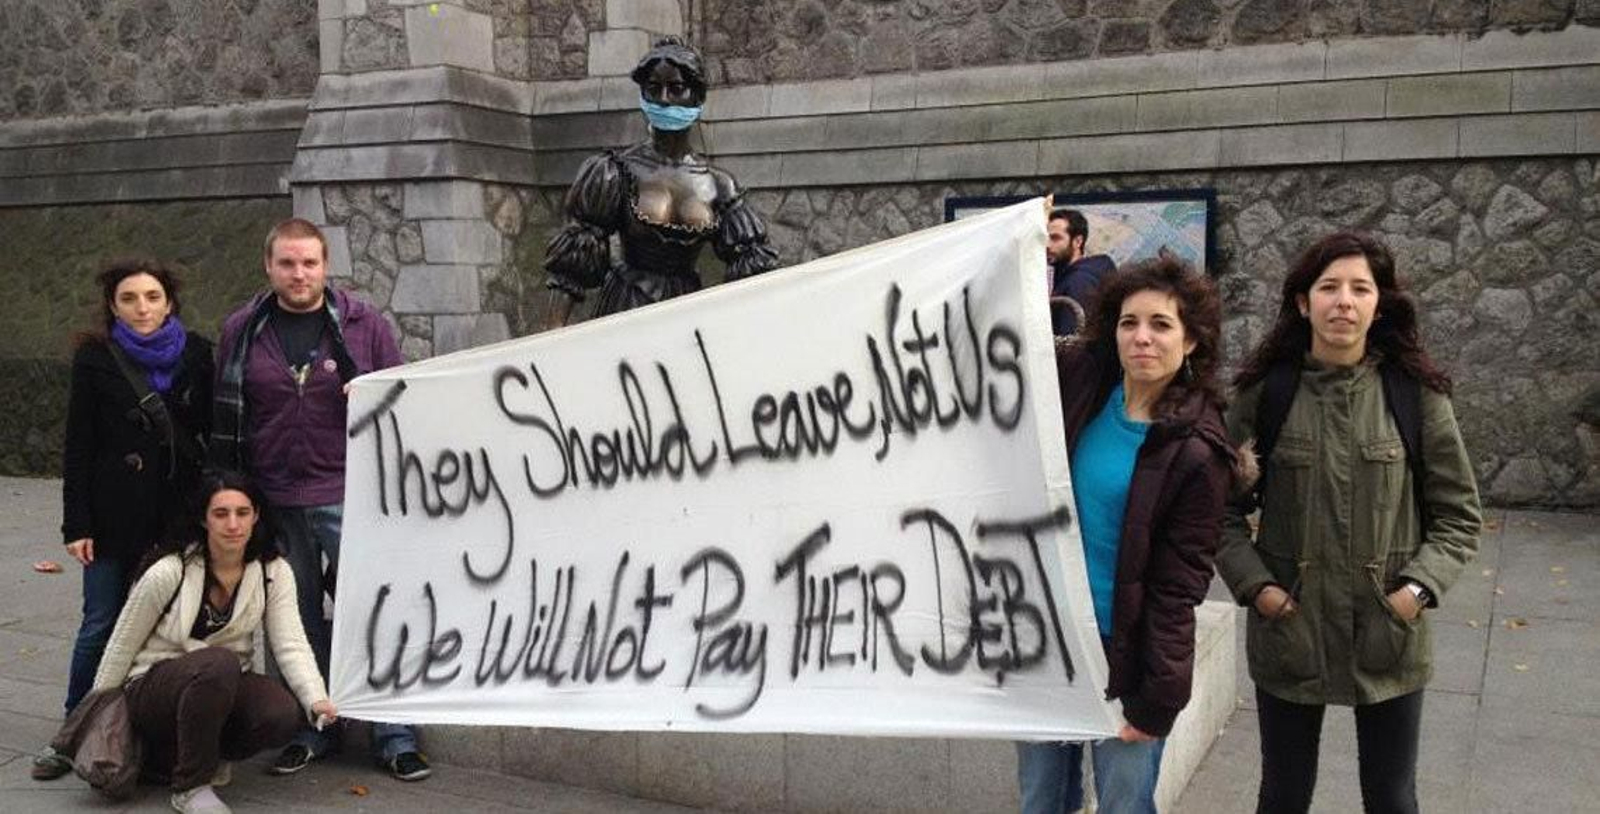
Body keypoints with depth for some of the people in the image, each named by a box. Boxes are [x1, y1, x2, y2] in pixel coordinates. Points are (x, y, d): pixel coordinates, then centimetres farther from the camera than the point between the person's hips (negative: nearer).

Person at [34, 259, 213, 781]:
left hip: (180, 512, 1)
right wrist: (77, 524, -5)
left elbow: (214, 433, 7)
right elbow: (78, 447, 0)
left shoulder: (196, 354, 3)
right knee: (101, 625, 3)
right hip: (117, 515, -1)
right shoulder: (95, 358, -1)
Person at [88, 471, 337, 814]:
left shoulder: (273, 573, -6)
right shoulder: (169, 573, -16)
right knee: (219, 663, -37)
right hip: (151, 687, -4)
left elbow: (290, 644, -14)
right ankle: (190, 786, -19)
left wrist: (317, 699, -30)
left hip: (224, 685, 4)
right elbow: (121, 646, -5)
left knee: (284, 715, -27)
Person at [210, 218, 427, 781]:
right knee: (298, 619, 12)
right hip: (273, 500, 2)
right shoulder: (241, 332, 8)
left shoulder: (364, 325, 2)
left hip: (348, 498, -2)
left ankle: (395, 738, 7)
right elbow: (225, 418, 13)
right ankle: (311, 731, 26)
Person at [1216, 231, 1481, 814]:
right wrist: (1255, 586, -10)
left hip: (1389, 637, 0)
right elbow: (1224, 508, 2)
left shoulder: (1417, 395, -5)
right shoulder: (1265, 393, -5)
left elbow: (1459, 515, 1)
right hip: (1287, 632, 0)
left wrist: (1419, 588, -12)